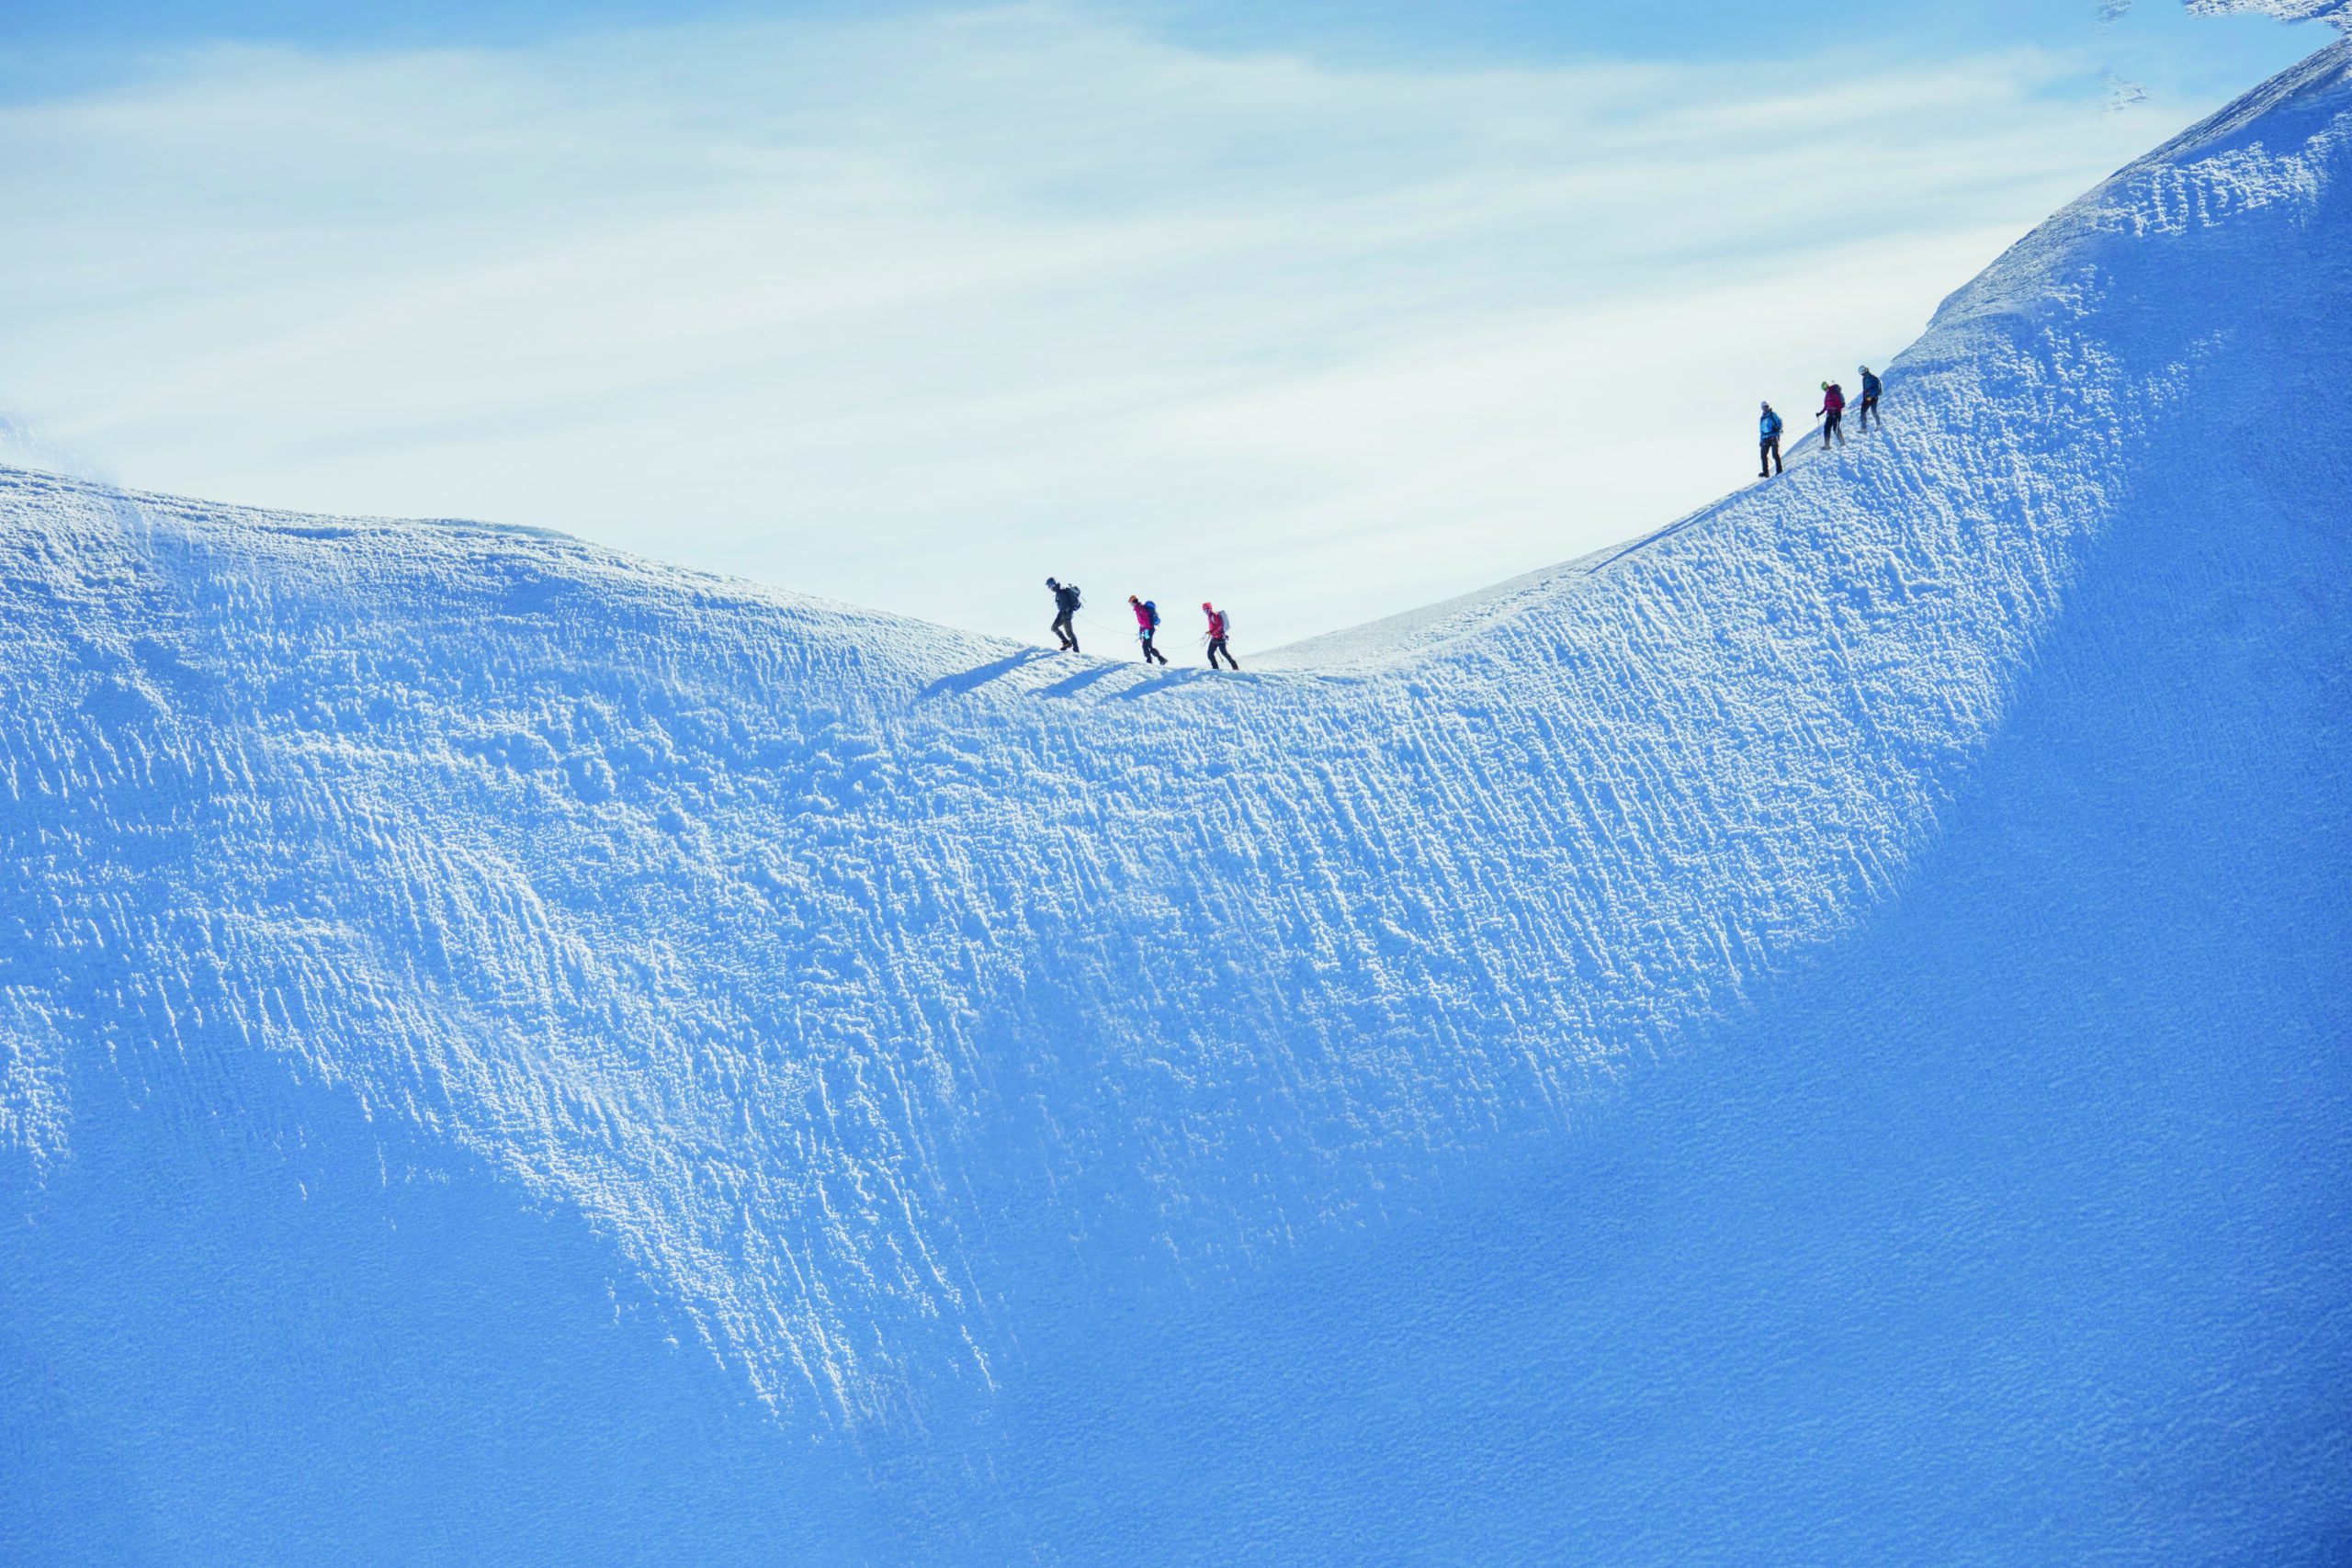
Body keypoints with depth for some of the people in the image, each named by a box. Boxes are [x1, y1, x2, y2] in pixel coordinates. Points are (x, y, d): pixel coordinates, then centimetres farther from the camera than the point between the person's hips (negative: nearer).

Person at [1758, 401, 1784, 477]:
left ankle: (1779, 470, -5)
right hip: (1765, 438, 5)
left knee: (1775, 454, -11)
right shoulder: (1762, 419, 22)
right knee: (1763, 454, -6)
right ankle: (1765, 472, -5)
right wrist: (1761, 441, 19)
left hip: (1774, 436, -5)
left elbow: (1780, 422, -2)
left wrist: (1779, 429, -21)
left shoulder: (1773, 415, 6)